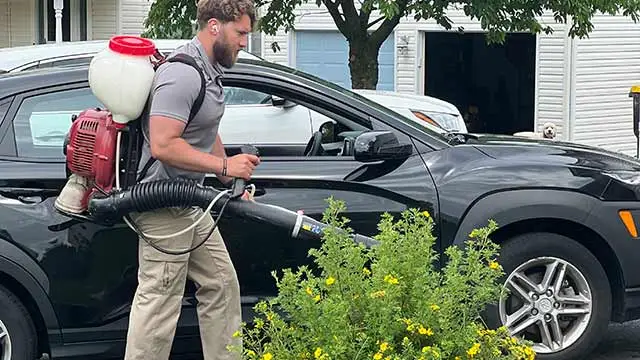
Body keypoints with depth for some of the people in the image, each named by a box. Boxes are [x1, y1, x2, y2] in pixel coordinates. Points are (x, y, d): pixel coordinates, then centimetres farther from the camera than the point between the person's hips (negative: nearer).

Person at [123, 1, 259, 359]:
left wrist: (233, 180, 21)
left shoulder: (209, 71, 13)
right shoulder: (182, 75, -21)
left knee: (221, 285, 16)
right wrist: (224, 165, -22)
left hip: (191, 204, 11)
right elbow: (163, 145, -28)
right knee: (158, 302, -8)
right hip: (165, 208, -11)